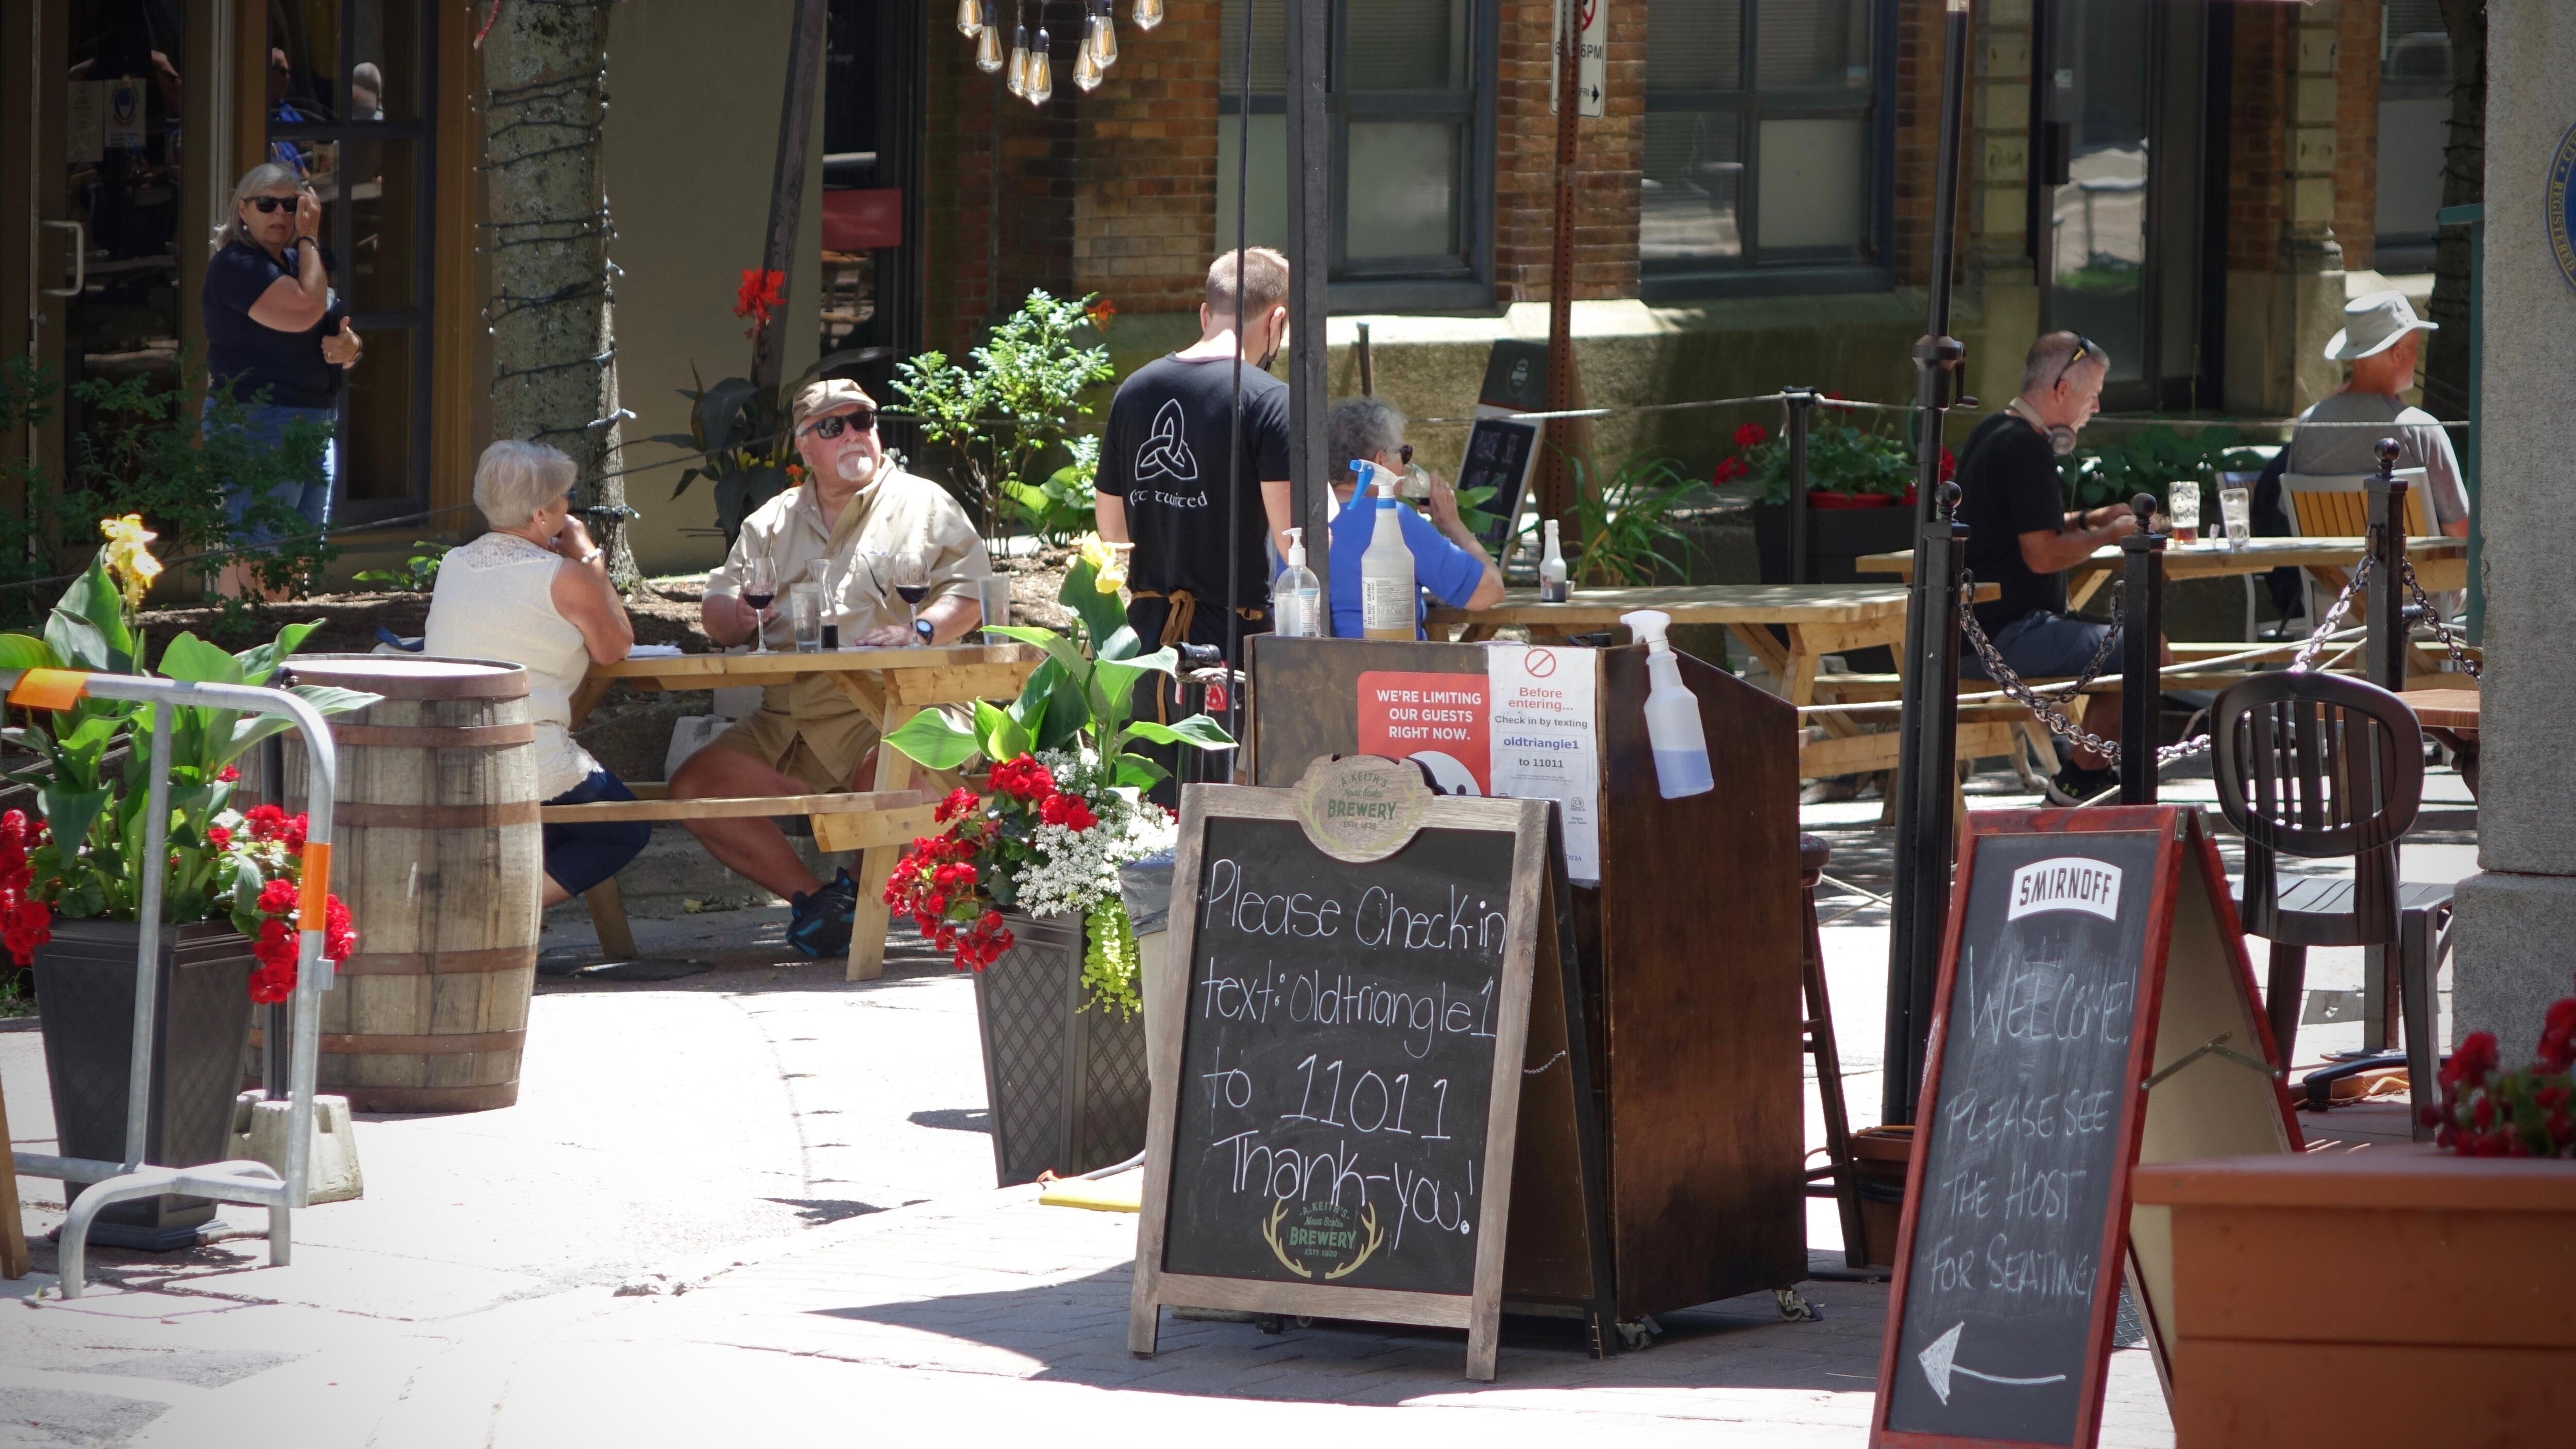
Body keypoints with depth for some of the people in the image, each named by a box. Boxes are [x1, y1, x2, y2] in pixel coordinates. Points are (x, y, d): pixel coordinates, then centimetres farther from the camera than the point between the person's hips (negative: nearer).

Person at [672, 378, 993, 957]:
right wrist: (738, 615, -7)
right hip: (786, 721, 5)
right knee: (694, 788, -14)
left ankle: (865, 890, -8)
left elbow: (969, 594, -2)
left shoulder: (923, 506, 9)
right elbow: (716, 611, 18)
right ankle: (813, 897, -9)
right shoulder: (774, 523, 22)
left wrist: (919, 630, -22)